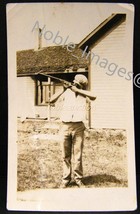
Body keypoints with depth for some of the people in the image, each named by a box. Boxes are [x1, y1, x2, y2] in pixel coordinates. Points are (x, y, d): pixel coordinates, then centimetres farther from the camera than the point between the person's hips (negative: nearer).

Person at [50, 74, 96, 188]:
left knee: (78, 155, 4)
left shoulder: (83, 93, 6)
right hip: (65, 126, 1)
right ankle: (66, 179, 19)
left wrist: (77, 90, -11)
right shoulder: (67, 92, 8)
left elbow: (93, 97, -16)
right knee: (66, 155, 8)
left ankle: (78, 178, 17)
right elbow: (52, 100, 0)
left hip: (78, 126, -1)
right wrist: (63, 90, -7)